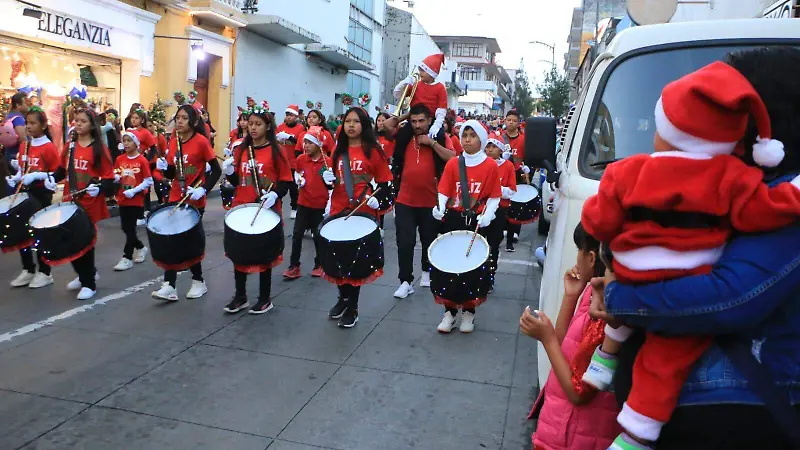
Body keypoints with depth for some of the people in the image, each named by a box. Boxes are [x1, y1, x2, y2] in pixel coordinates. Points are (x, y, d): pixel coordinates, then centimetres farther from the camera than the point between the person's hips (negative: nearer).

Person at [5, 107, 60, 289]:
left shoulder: (49, 147, -11)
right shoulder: (24, 146, 9)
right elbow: (21, 169, 18)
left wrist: (36, 176, -22)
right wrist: (15, 178, -1)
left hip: (42, 195, -7)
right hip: (24, 192, 7)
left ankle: (44, 273, 11)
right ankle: (28, 270, 22)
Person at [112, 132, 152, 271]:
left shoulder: (142, 160, -9)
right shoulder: (120, 159, 6)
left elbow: (149, 181, -12)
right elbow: (115, 176, 14)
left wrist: (134, 191, -20)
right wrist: (116, 178, -10)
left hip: (136, 200, -6)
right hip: (122, 199, 6)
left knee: (130, 228, -3)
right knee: (125, 228, 10)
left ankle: (127, 258, 2)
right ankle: (141, 248, 32)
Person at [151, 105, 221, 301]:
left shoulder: (201, 141, -12)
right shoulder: (173, 142, 6)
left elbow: (216, 171, -12)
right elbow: (171, 174, 10)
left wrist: (203, 189, -23)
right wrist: (163, 167, -11)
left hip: (195, 200, -5)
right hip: (176, 198, 5)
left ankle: (198, 281, 24)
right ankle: (169, 286, 3)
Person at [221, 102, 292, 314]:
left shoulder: (275, 151, -6)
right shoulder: (240, 150, 7)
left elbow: (286, 181, -5)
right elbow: (236, 181, 13)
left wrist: (275, 194, -23)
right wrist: (229, 172, -7)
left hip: (266, 211, -4)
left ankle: (265, 299, 19)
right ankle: (240, 296, 27)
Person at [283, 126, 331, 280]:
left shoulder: (328, 161, -10)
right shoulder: (301, 159, 0)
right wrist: (298, 180, 0)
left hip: (320, 205, -3)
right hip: (303, 203, 3)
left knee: (318, 236, 10)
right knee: (297, 235, 2)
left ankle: (319, 264, 26)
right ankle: (294, 266, 9)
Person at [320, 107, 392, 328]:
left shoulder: (373, 151, -4)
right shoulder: (338, 150, 10)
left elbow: (385, 183, -3)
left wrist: (379, 199, -21)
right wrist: (328, 179, -5)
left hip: (363, 213, -5)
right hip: (338, 211, 5)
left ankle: (352, 308, 16)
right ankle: (343, 298, 34)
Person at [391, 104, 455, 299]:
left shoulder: (439, 138, -2)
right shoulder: (404, 138, 4)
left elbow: (452, 158, -15)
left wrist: (432, 142, -19)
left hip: (430, 201, -1)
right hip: (404, 201, 1)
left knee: (429, 239, 16)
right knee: (405, 242, -4)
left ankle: (427, 271, 38)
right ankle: (406, 281, 3)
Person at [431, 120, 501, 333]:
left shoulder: (491, 166, -1)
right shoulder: (452, 164, 5)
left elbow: (494, 197, 0)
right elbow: (444, 192, 2)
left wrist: (487, 216, -16)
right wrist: (439, 208, -18)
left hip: (477, 222, -1)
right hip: (453, 219, 2)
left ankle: (469, 311, 20)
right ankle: (450, 311, 14)